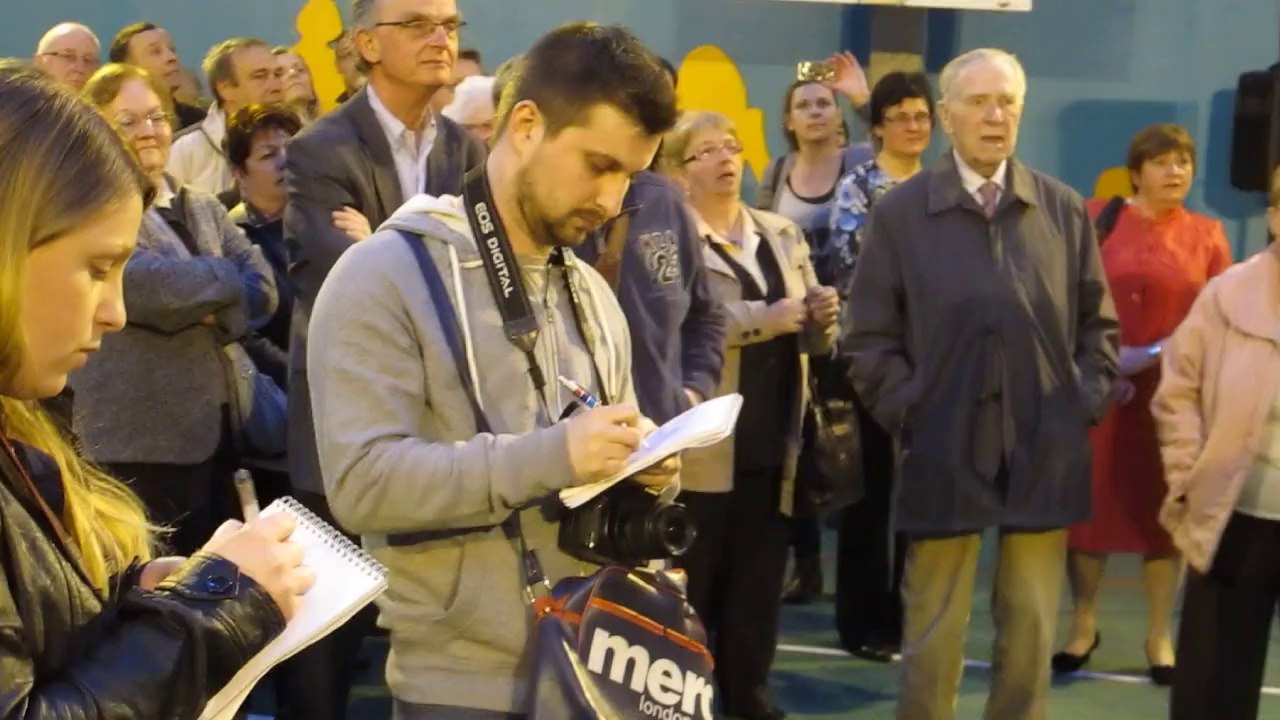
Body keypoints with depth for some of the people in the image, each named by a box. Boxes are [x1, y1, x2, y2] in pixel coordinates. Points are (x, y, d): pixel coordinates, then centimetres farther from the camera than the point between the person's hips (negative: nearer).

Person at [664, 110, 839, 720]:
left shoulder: (782, 235, 16)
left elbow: (811, 337, 15)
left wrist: (822, 316, -8)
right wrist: (768, 317, -22)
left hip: (772, 437, 6)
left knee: (760, 574, 11)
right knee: (692, 574, 3)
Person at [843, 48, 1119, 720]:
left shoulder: (1064, 209, 6)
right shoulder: (900, 211, 0)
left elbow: (1098, 321, 12)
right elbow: (867, 338, 0)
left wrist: (1086, 402, 0)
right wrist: (910, 413, -8)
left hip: (1045, 452, 2)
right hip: (944, 453, -2)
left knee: (1031, 629, 10)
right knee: (934, 634, 6)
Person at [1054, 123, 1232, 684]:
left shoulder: (1208, 237, 5)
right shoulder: (1097, 218, 1)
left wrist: (1152, 356, -13)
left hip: (1174, 393, 1)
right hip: (1101, 385, -1)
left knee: (1164, 507, 7)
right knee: (1091, 500, 3)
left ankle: (1159, 635, 17)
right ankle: (1083, 623, 19)